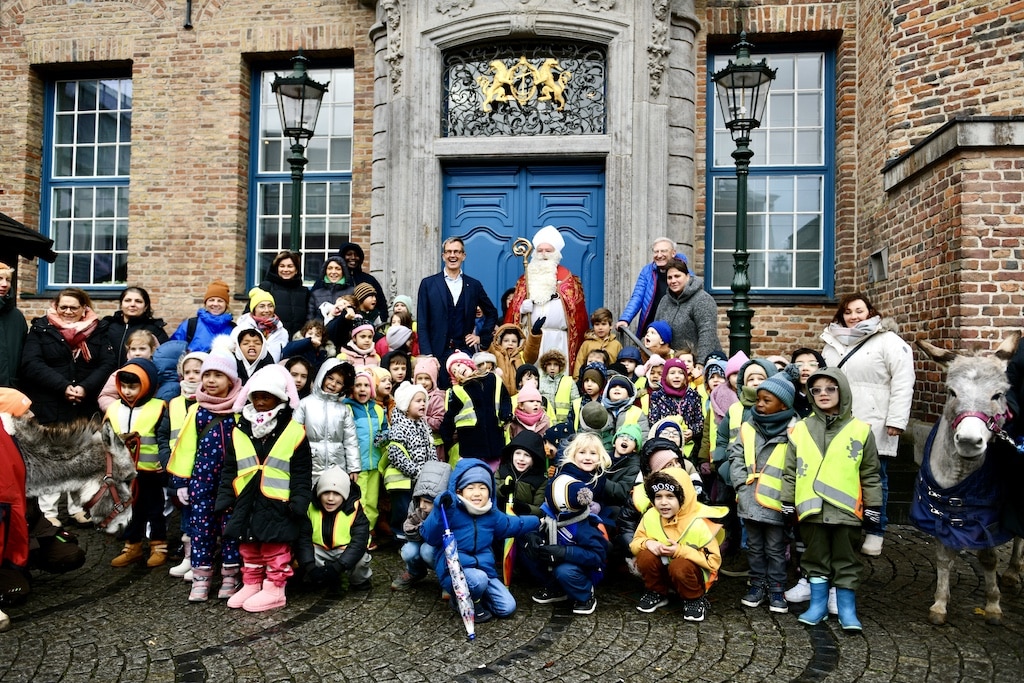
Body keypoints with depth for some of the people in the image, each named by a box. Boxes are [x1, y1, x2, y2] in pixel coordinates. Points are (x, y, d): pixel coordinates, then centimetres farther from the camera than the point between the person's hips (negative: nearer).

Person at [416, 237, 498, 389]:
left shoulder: (474, 285, 11)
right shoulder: (428, 284, 5)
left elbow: (492, 313, 24)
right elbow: (422, 324, 1)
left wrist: (481, 337, 11)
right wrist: (428, 355, -8)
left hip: (466, 351, 1)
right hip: (438, 353, -1)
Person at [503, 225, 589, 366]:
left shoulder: (567, 278, 9)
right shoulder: (526, 278, 16)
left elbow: (577, 311, 3)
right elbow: (514, 308, 14)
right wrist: (522, 308, -6)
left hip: (558, 339, -2)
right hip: (531, 337, 2)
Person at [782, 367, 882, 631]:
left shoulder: (860, 431, -1)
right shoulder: (800, 429, 2)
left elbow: (870, 474, 4)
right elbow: (791, 471, 6)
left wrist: (873, 507, 3)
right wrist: (787, 503, 4)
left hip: (846, 509, -1)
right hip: (811, 509, 1)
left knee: (846, 561, 10)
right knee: (815, 559, 13)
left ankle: (847, 608, 23)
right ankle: (818, 604, 26)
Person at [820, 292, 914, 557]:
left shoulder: (888, 341, -3)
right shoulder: (833, 342, 15)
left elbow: (902, 383, -9)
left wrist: (896, 420, -15)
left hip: (873, 427, -5)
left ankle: (874, 533, 17)